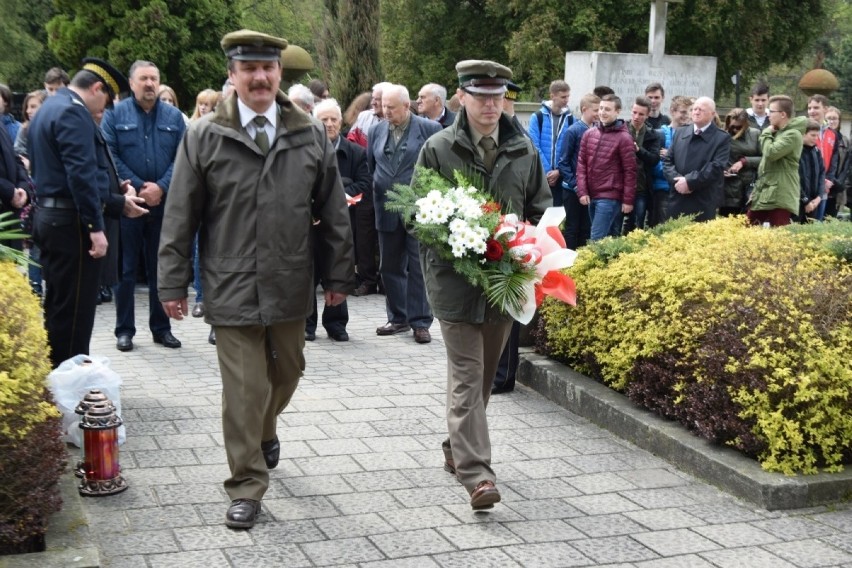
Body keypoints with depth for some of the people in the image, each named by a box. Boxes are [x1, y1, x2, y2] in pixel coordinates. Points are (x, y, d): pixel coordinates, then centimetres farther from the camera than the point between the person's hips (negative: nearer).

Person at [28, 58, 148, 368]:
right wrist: (96, 227, -21)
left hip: (50, 218, 10)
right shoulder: (73, 113, -14)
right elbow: (82, 174, -22)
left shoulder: (49, 109, 18)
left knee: (58, 307, 17)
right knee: (75, 310, -3)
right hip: (72, 223, -10)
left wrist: (118, 202, 21)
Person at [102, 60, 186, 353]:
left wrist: (161, 187, -13)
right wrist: (138, 187, -13)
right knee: (126, 268, 4)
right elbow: (109, 156, -7)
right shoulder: (115, 114, 1)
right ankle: (124, 329, 12)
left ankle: (161, 327, 17)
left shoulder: (174, 116, 7)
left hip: (165, 203, 2)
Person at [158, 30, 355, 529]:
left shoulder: (311, 136, 4)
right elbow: (180, 217, 0)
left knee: (287, 373, 18)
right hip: (232, 286, -3)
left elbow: (333, 211, 8)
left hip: (291, 285, 3)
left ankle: (265, 429, 49)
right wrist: (174, 283, -2)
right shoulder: (205, 137, -3)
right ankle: (247, 488, 13)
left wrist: (339, 275, 7)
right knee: (243, 389, 0)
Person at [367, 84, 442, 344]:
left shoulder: (430, 129, -5)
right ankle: (398, 318, 21)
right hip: (387, 210, 5)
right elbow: (370, 167, 18)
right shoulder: (375, 132, 8)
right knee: (390, 267, 10)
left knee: (418, 268, -1)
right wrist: (378, 192, 14)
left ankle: (420, 322, 6)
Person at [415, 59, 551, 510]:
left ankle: (457, 448, 33)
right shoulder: (438, 148, -3)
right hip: (456, 277, -4)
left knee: (485, 372, 15)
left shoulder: (524, 150, 7)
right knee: (466, 375, -7)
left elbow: (540, 210, 15)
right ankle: (474, 471, -9)